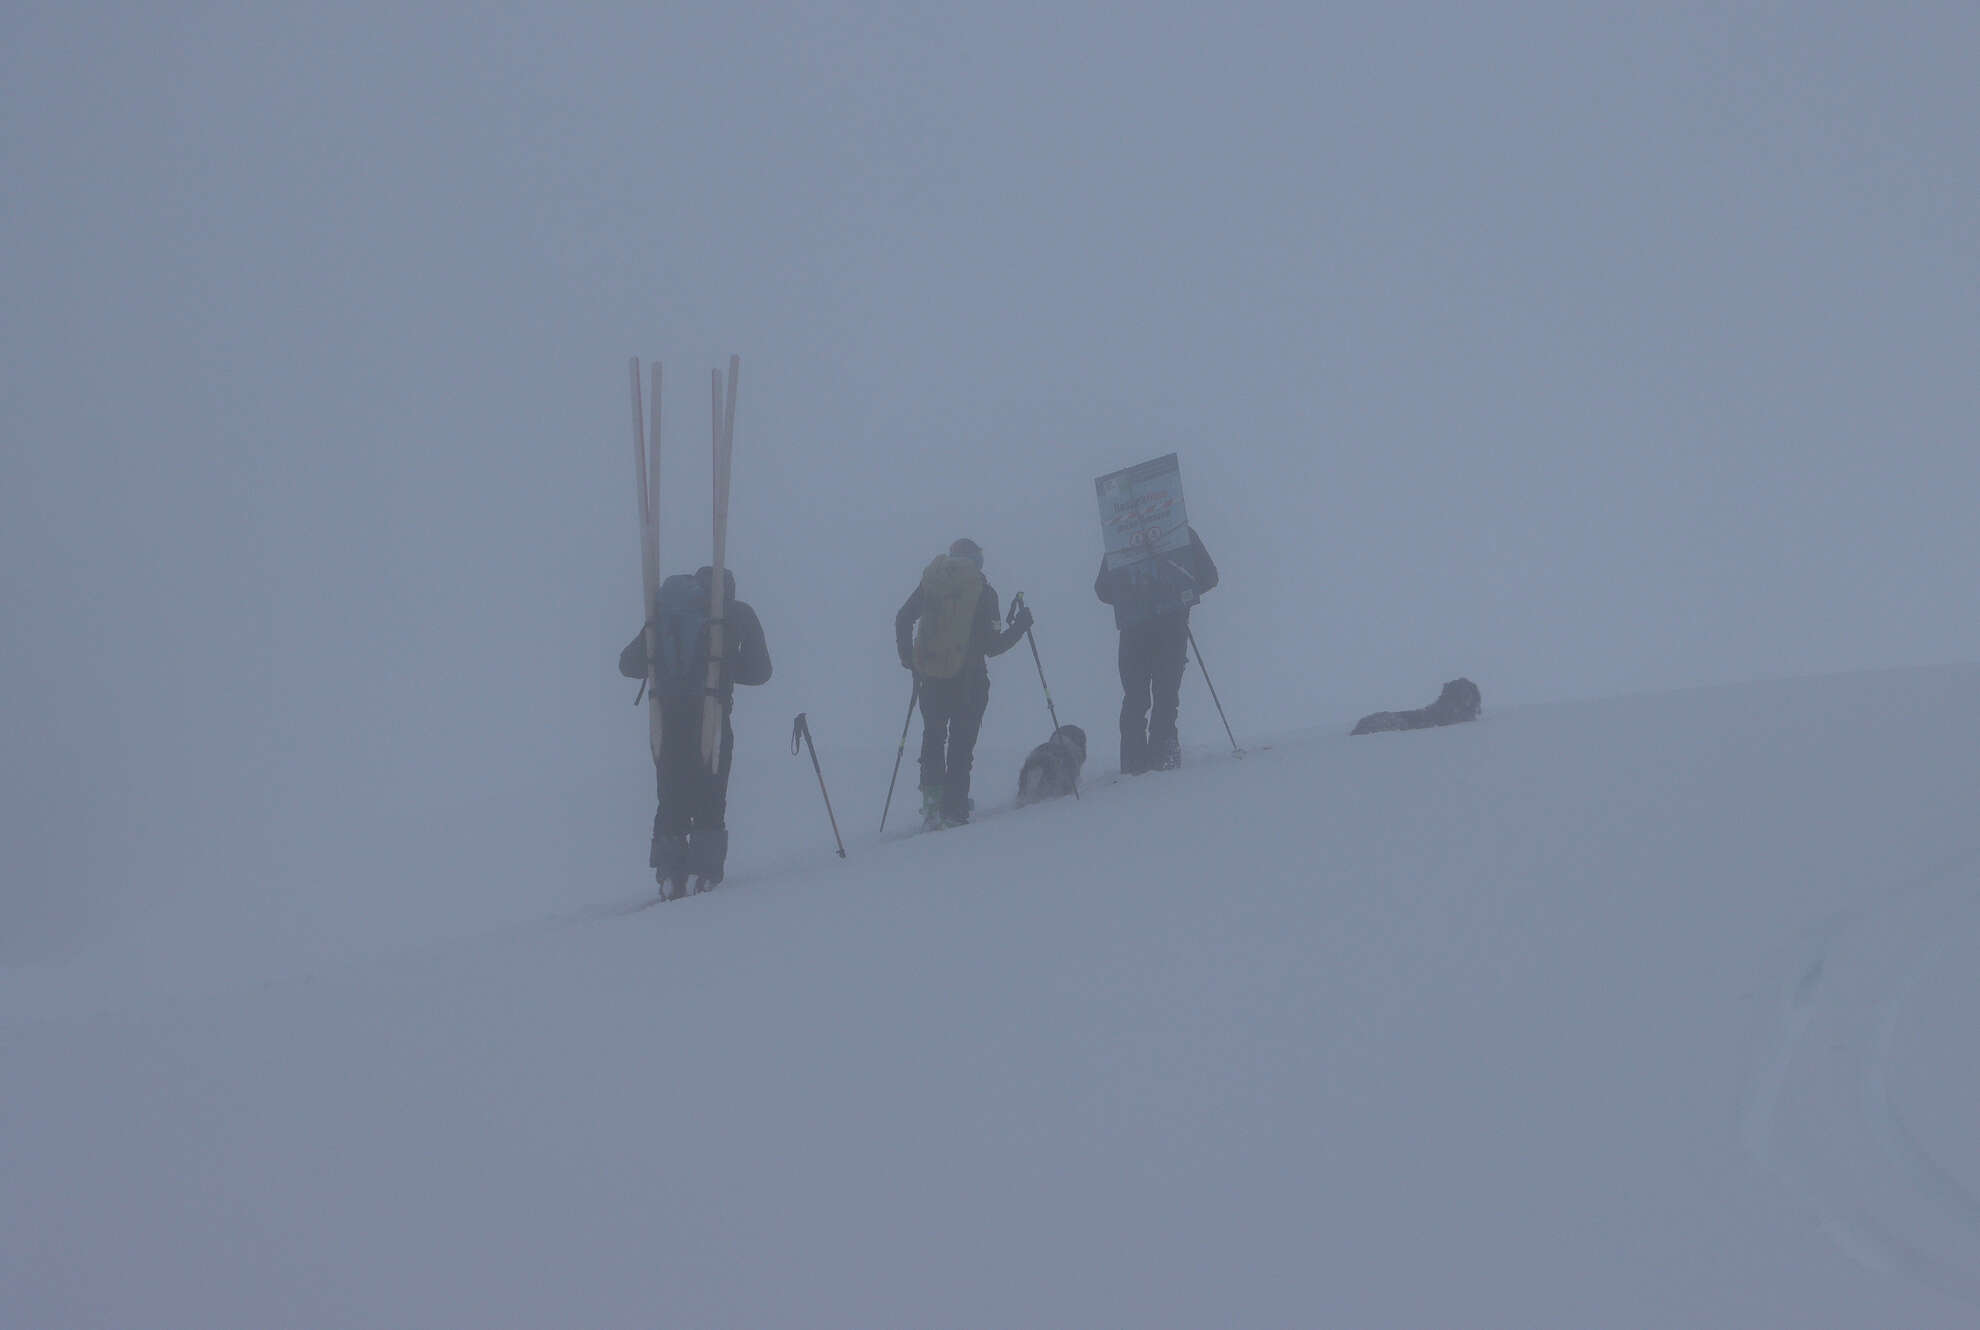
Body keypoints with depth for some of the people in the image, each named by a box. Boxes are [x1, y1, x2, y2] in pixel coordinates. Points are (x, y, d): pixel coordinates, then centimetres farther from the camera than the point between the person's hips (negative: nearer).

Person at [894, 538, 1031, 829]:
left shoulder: (931, 582, 3)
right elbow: (991, 646, -10)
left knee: (933, 737, 21)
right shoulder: (983, 591, -7)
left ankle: (932, 796, 6)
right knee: (961, 743, 6)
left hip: (931, 677, 3)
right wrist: (1020, 625, 5)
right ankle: (953, 810, 1)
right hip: (968, 679, -3)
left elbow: (903, 619, 3)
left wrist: (909, 659, 16)